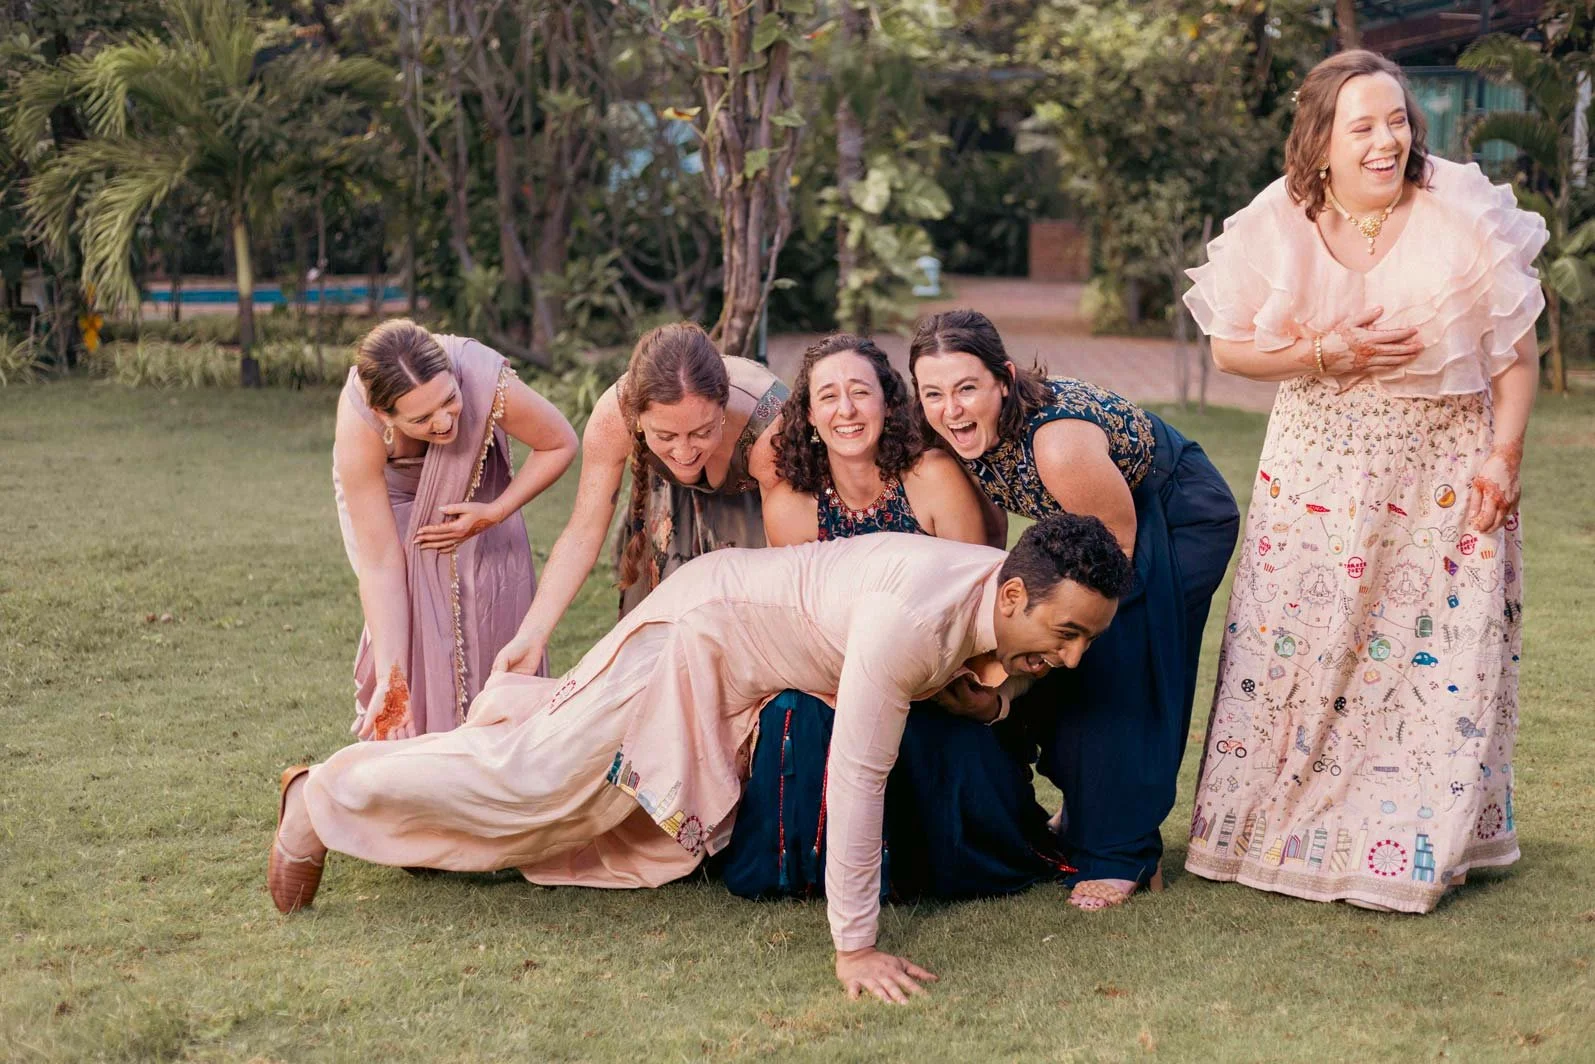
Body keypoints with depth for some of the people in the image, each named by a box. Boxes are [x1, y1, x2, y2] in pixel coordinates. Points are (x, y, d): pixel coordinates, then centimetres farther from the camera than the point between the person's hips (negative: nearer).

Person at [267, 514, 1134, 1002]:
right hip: (705, 625, -8)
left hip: (760, 638, 8)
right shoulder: (914, 616, -41)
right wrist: (854, 948, -36)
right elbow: (857, 776, -40)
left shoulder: (1023, 598, -15)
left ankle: (521, 704, 42)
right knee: (538, 773, -3)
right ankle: (322, 800, 14)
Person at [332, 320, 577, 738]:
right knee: (408, 614, -14)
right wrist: (390, 679, -39)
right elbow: (380, 565, -35)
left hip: (472, 490, 1)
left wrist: (493, 514, -25)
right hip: (389, 491, -1)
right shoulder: (357, 429, -40)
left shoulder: (488, 383, -41)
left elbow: (561, 444, -19)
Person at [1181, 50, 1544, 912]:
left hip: (1443, 473, -1)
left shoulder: (1462, 214, -14)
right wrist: (1323, 354, -18)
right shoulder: (1277, 226, -10)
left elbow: (1517, 349, -6)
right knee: (1295, 646, 5)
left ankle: (1413, 847, 14)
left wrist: (1503, 456, -12)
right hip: (1318, 473, 2)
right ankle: (1279, 831, 21)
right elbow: (1230, 347, -2)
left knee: (1439, 655, 0)